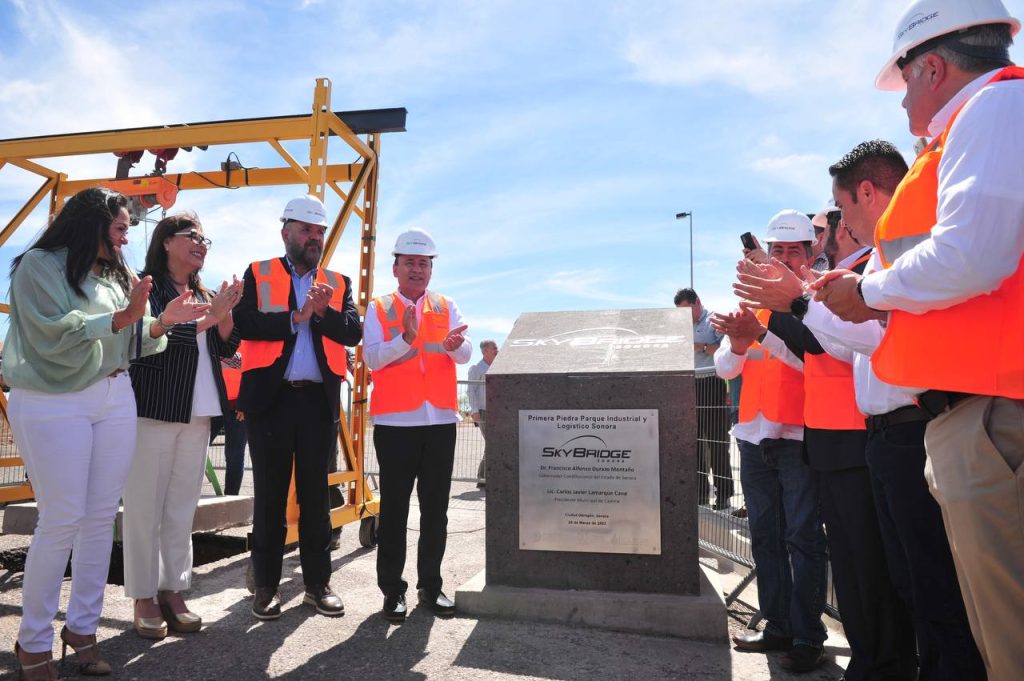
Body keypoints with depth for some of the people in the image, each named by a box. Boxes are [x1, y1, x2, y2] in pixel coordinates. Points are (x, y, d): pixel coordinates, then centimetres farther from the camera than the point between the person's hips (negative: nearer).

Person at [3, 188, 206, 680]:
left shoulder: (115, 275, 14)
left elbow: (129, 344, 11)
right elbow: (55, 334, -15)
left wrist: (161, 323, -5)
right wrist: (122, 317, -21)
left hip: (115, 399, 6)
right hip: (53, 405, -6)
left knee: (102, 517, 7)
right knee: (62, 521, -3)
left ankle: (82, 628, 21)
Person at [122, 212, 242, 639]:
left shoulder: (205, 295, 15)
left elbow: (225, 349, 10)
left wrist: (227, 312, -8)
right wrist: (209, 316, -16)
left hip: (197, 412, 6)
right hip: (153, 408, -6)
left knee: (183, 506, 8)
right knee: (145, 505, 1)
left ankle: (173, 589, 17)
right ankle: (144, 596, 11)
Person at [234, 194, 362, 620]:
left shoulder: (338, 283, 14)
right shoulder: (258, 275, 8)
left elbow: (354, 332, 0)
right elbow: (244, 323, -8)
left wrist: (323, 312, -16)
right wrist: (295, 317, -11)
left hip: (320, 401, 2)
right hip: (270, 398, -2)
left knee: (316, 494, 8)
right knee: (269, 494, 6)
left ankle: (318, 584, 18)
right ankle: (266, 586, 19)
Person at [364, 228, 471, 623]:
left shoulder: (447, 307, 10)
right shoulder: (378, 309, 5)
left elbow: (465, 354, -3)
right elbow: (371, 358, -9)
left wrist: (454, 346, -27)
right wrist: (406, 338, -25)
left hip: (441, 420, 3)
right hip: (395, 422, -2)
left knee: (436, 509, 9)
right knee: (394, 508, 4)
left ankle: (431, 585, 21)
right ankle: (392, 589, 15)